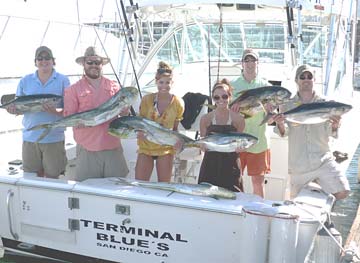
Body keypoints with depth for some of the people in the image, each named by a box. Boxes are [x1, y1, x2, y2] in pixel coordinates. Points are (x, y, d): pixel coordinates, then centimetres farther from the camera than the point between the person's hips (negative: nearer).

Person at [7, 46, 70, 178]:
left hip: (54, 138, -2)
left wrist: (55, 111, -24)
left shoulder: (63, 80, -1)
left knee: (52, 176, 6)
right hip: (30, 137, 3)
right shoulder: (25, 81, 8)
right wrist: (13, 110, -12)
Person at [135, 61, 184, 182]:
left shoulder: (178, 103, -5)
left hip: (166, 149, 0)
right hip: (146, 146, 0)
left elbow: (175, 128, 5)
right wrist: (141, 132, -19)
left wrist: (177, 141, -15)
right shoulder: (147, 99, -6)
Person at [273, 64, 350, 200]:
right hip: (298, 165, 0)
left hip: (323, 161, 0)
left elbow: (328, 133, 2)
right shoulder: (287, 105, 0)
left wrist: (334, 126, -22)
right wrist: (280, 124, -31)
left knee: (342, 192, -13)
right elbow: (284, 132, -8)